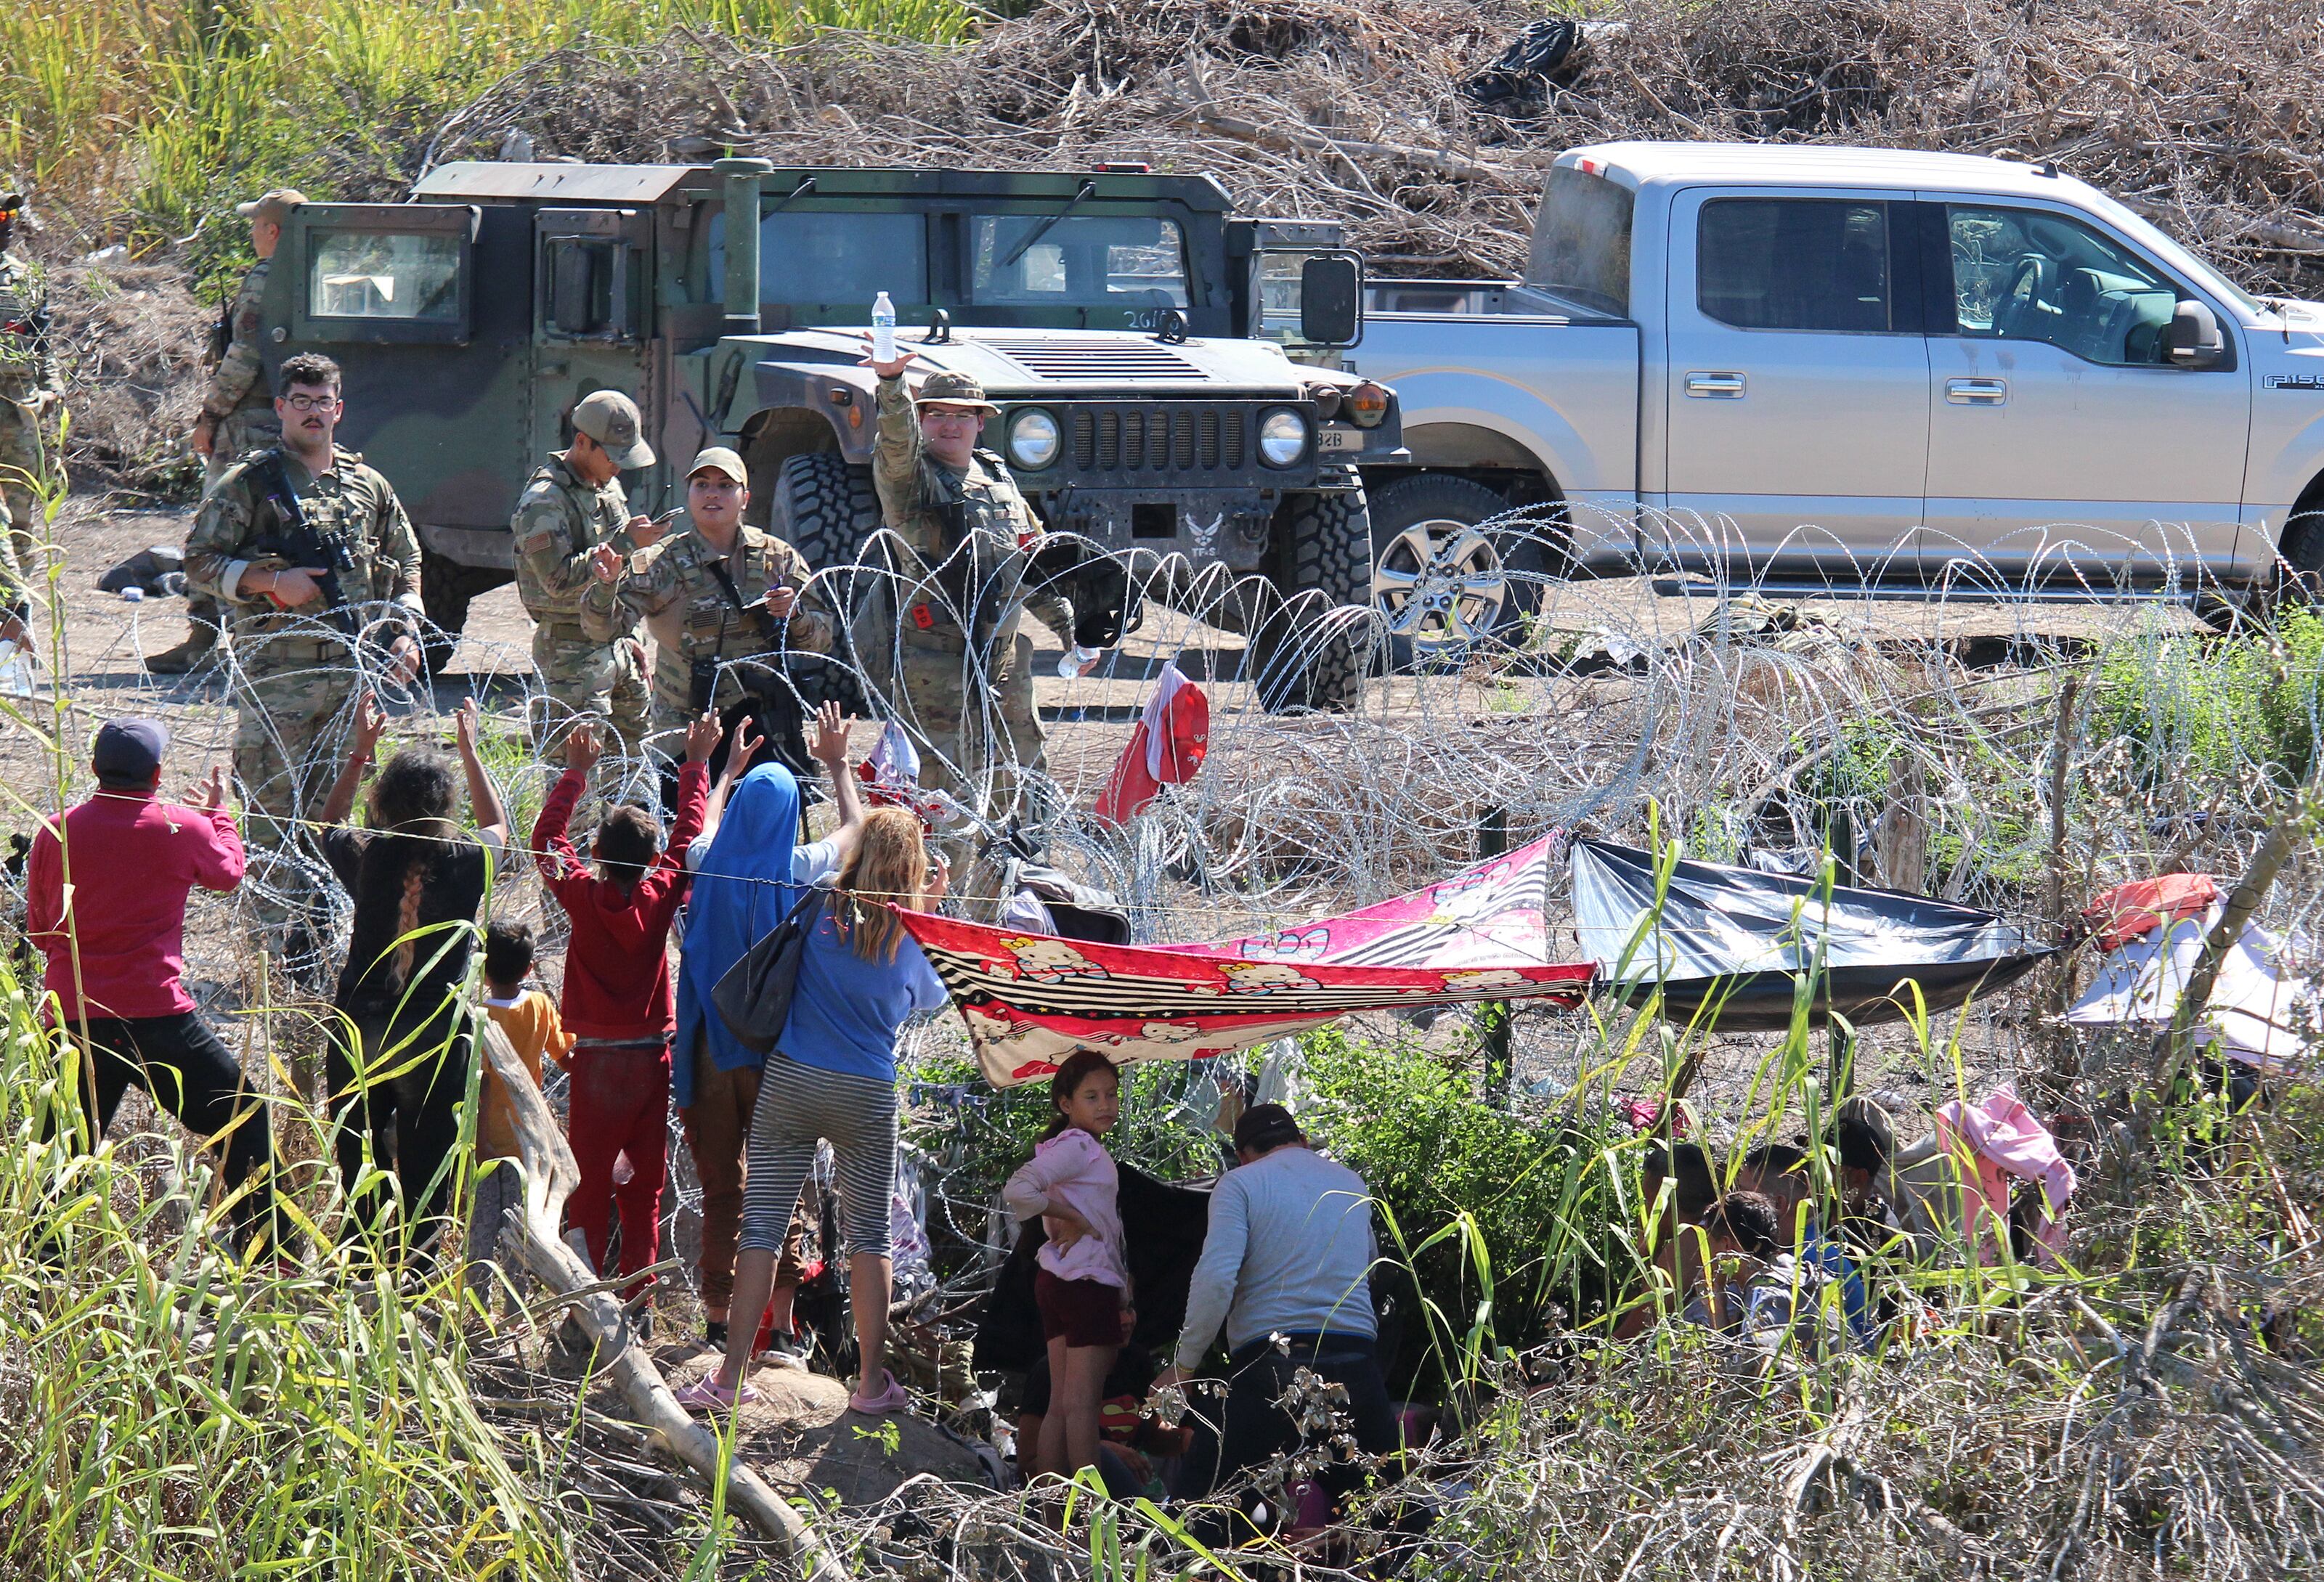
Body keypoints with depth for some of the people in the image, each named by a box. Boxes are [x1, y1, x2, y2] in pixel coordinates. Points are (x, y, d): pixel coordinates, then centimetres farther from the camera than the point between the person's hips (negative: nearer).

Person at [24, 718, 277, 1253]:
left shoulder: (54, 833, 4)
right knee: (245, 1123, 10)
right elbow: (229, 871, 20)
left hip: (72, 1021, 3)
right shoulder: (182, 829, -3)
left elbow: (39, 931, 14)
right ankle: (264, 1251, 8)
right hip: (157, 1017, -3)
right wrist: (219, 813, 37)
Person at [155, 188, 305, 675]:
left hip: (250, 424, -8)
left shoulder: (264, 279, -12)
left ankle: (200, 642, -5)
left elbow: (244, 358, -17)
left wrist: (210, 415, -10)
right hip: (296, 425, 8)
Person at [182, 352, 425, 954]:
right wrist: (269, 581, -14)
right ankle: (284, 929, 0)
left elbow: (405, 565, 23)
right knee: (277, 806, -4)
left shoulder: (369, 487, 14)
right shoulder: (249, 485, 0)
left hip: (357, 671, 4)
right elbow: (198, 562, -2)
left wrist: (404, 631, 9)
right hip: (277, 672, -4)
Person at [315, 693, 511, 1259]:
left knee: (359, 1170, 12)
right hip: (434, 1038, -2)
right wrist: (469, 751, 27)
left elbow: (330, 823, 21)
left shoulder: (366, 855, -4)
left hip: (358, 1034, 2)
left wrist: (360, 750, 26)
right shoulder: (467, 860, -7)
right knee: (425, 1174, 3)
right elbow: (499, 827, 18)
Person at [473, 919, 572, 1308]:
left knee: (482, 1226, 4)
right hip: (525, 1138, 3)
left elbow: (481, 1083, -18)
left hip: (487, 1140, -3)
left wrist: (478, 1138, -17)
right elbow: (564, 1054, 8)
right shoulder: (541, 1006, -3)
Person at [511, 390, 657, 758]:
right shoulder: (544, 501, -14)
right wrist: (624, 542, -22)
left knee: (633, 758, 8)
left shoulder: (609, 488, 14)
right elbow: (559, 579, -24)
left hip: (615, 646, 9)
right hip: (572, 655, -9)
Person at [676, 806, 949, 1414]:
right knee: (870, 1236, 9)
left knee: (762, 1226, 2)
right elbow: (932, 998, 18)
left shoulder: (818, 913, -2)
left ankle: (730, 1377, 0)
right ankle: (873, 1382, 10)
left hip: (789, 1081, 0)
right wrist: (929, 913, 18)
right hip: (867, 1093, 0)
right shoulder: (911, 938, -2)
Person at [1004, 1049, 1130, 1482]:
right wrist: (1074, 1218, -16)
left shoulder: (1085, 1147, 16)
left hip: (1056, 1281, 10)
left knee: (1062, 1404, 10)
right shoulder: (1077, 1146, -14)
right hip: (1087, 1280, -10)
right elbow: (1017, 1191, -26)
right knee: (1082, 1402, -7)